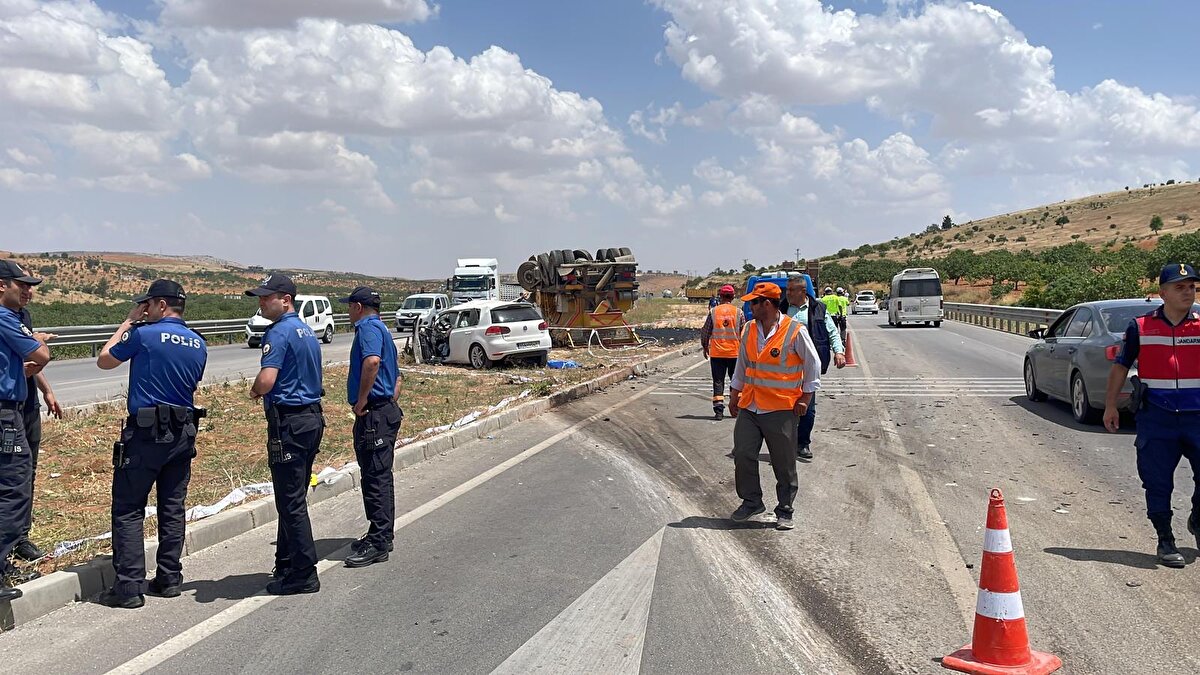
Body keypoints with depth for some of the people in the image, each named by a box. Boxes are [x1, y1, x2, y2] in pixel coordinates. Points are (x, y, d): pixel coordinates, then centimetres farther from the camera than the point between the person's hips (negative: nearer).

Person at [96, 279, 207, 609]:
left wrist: (128, 322, 11)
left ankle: (129, 587, -1)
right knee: (173, 509, 13)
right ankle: (169, 579, 19)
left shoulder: (144, 334, -11)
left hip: (146, 433, -6)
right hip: (183, 433, 6)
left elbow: (104, 361, 3)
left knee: (128, 511, 1)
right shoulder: (199, 344, 7)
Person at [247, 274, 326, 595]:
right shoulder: (308, 332, 15)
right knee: (293, 498, 17)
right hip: (313, 417, 10)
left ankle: (303, 575, 3)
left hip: (289, 422, -10)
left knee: (291, 501, -3)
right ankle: (287, 563, 27)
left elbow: (267, 379, -26)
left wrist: (254, 391, -5)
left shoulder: (279, 333, -14)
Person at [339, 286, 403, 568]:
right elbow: (396, 377, 27)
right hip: (385, 411, 11)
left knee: (375, 477, -8)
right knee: (378, 476, 15)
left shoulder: (368, 327, -10)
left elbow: (372, 360, -31)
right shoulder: (382, 329, 22)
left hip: (373, 415, -11)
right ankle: (381, 536, 24)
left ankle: (378, 544, -5)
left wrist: (362, 400, -24)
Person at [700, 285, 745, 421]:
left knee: (718, 381, 3)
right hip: (735, 352, 1)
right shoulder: (738, 312, -2)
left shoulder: (713, 311, -3)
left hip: (717, 353, -1)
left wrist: (704, 346, 15)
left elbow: (705, 331, 0)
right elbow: (744, 332, 1)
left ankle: (719, 410, -4)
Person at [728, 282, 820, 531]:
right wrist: (734, 395, 19)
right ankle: (751, 502, 20)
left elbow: (813, 364, -1)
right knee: (743, 455, 2)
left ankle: (785, 511, 17)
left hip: (781, 409, -5)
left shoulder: (795, 331, -10)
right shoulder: (749, 330, 7)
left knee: (784, 464, 4)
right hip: (749, 407, 5)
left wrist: (805, 398, -2)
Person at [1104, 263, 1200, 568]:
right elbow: (1121, 365, 9)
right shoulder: (1141, 326, 2)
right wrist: (1110, 405, 7)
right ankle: (1165, 540, 20)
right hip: (1156, 417, -1)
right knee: (1158, 482, 5)